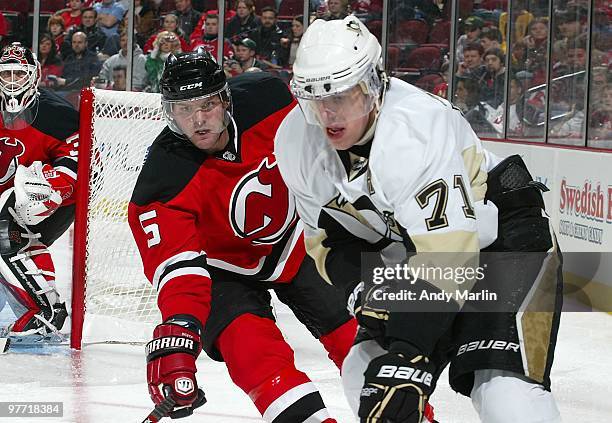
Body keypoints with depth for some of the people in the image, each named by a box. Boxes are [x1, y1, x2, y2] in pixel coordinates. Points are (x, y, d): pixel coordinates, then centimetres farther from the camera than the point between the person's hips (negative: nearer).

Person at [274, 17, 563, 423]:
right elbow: (330, 237, 2)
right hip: (406, 255, 8)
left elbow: (443, 255, -39)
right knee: (365, 376, -1)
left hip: (507, 241, -8)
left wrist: (409, 358, -43)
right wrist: (363, 290, -19)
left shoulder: (418, 129, -35)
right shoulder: (296, 142, -11)